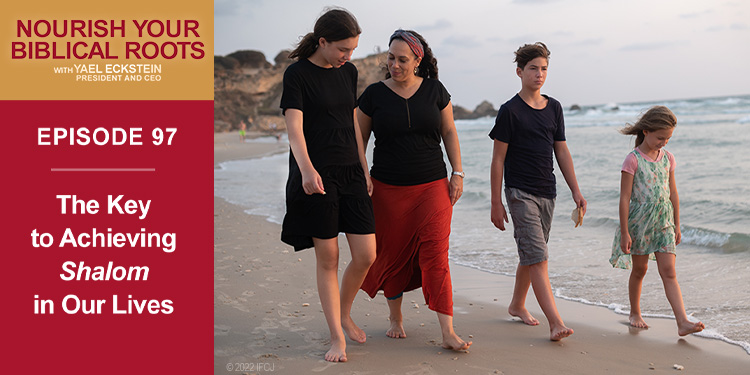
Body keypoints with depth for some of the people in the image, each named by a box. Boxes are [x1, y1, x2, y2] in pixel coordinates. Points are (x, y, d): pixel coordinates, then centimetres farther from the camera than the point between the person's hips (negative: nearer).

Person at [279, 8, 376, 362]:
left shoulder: (348, 72, 11)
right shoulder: (297, 73, -7)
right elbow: (294, 127, -17)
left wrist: (365, 170, 18)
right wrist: (306, 169, -33)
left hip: (350, 173, 5)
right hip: (315, 177, -5)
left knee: (366, 255, 1)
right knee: (327, 258, 0)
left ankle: (344, 314, 27)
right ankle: (337, 336, 12)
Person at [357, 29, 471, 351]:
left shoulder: (435, 90, 3)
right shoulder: (374, 94, 0)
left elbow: (449, 132, 10)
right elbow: (359, 139, 5)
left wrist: (457, 173, 3)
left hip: (433, 186, 0)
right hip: (388, 189, 0)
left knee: (435, 256, -8)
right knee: (392, 254, 8)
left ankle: (448, 333, -8)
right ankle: (396, 319, 30)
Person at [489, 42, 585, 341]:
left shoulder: (554, 108, 9)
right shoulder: (510, 111, -8)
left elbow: (561, 151, 14)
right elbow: (498, 159, -7)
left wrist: (576, 191, 8)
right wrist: (496, 203, -9)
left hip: (546, 193, 6)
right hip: (520, 193, -6)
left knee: (530, 254, 15)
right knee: (537, 257, -12)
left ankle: (517, 305, 33)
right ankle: (555, 322, -16)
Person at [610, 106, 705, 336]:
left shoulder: (667, 158, 5)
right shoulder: (633, 160, -10)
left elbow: (673, 193, 13)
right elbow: (625, 198, -11)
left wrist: (677, 224, 13)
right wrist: (625, 232, -12)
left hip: (663, 223, 3)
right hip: (639, 222, -3)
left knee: (669, 272, -3)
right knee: (639, 269, 11)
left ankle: (682, 322, -9)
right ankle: (635, 313, 30)